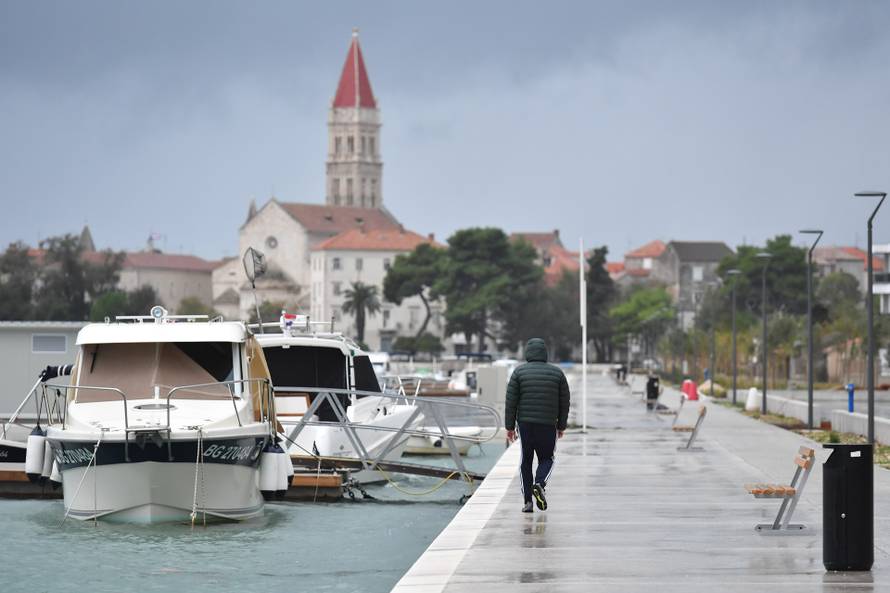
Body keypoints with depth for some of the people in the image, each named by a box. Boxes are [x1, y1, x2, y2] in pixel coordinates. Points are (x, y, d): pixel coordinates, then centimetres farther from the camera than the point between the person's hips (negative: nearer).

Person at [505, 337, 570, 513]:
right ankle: (540, 484, -15)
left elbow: (511, 401, -3)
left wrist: (510, 426, 2)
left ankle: (527, 501, 4)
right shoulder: (557, 373, 3)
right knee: (546, 459, 14)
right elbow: (564, 402, 6)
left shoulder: (519, 372, -1)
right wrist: (561, 426, 15)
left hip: (525, 424, 0)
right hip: (548, 425, 0)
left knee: (526, 461, 10)